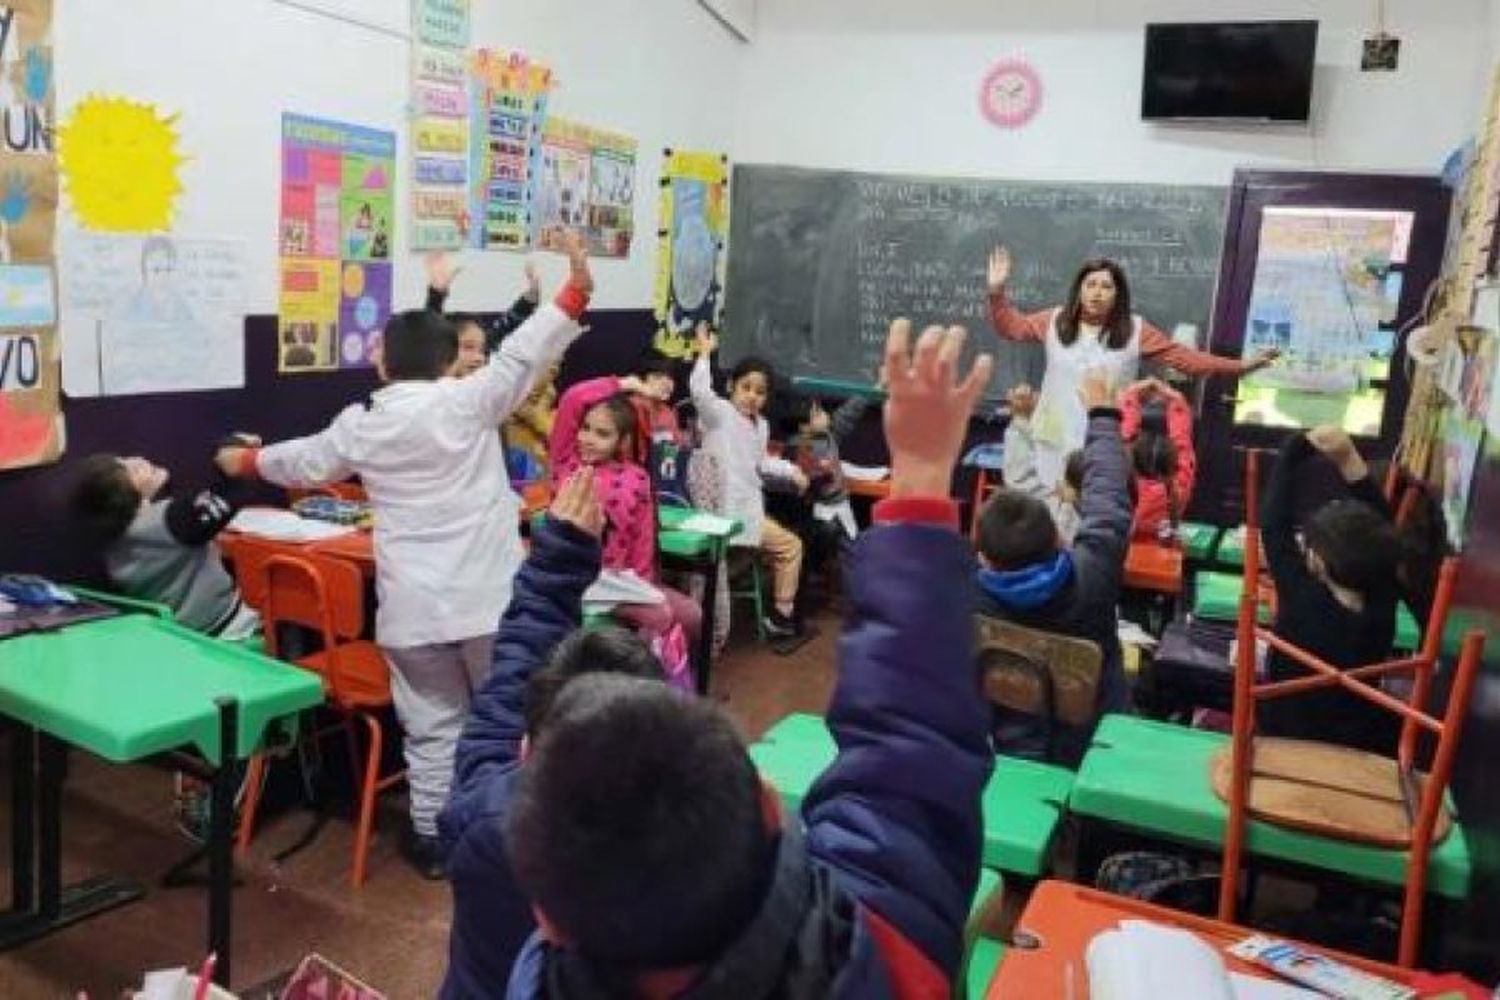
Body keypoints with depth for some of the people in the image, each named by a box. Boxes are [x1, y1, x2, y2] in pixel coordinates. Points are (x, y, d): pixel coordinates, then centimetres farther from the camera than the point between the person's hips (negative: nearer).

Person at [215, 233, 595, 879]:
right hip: (487, 597, -2)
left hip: (411, 606, 3)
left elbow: (304, 462, 20)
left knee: (432, 725, 13)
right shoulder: (466, 403, -8)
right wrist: (575, 290, -10)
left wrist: (245, 462, 40)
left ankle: (431, 838, 22)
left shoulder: (359, 426, 5)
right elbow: (522, 356, -12)